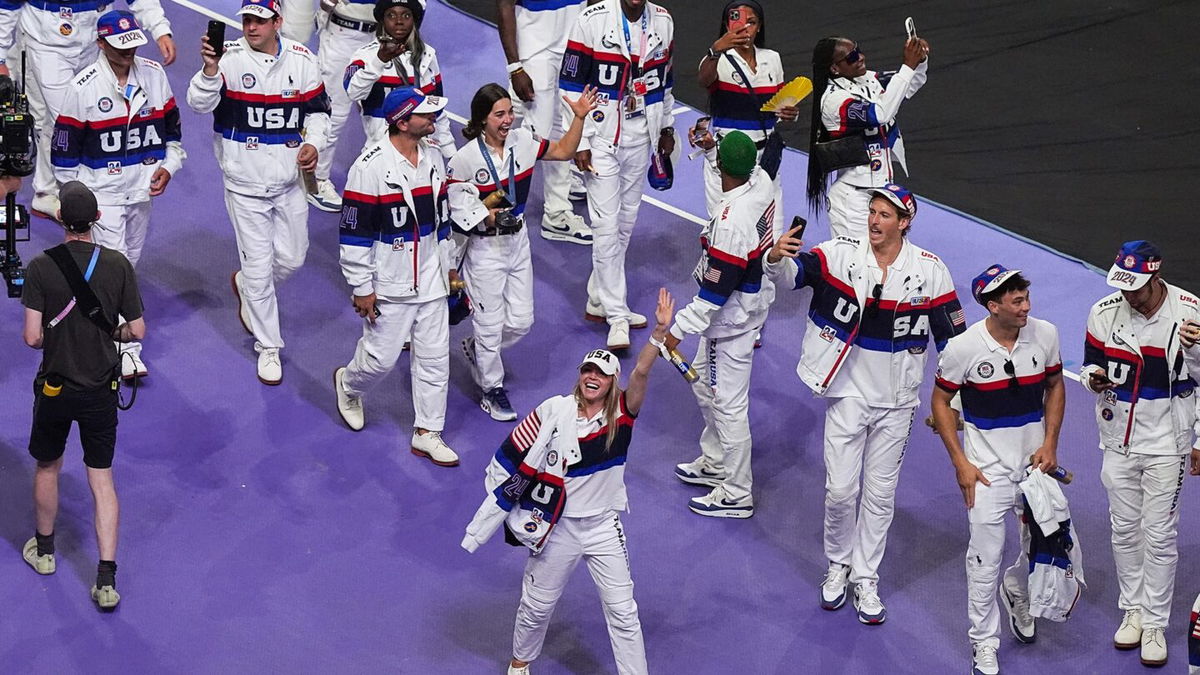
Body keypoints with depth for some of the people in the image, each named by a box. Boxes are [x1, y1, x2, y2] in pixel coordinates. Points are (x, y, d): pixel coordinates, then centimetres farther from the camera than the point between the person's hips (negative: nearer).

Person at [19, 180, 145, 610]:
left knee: (47, 469, 22)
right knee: (101, 480, 7)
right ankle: (107, 579, 1)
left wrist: (54, 339, 6)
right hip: (101, 391, 1)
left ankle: (44, 550, 42)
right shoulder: (118, 265, -10)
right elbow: (136, 330, -6)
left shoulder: (41, 267, -15)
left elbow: (32, 337, -16)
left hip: (54, 389, -1)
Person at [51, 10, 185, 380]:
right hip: (102, 191, -5)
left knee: (130, 261, 17)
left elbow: (172, 127, 11)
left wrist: (168, 166, -3)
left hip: (143, 187, 5)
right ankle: (125, 348, -3)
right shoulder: (83, 87, -16)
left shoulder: (154, 74, -4)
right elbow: (64, 148, -8)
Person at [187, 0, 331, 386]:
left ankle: (245, 286, 47)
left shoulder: (302, 60, -5)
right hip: (245, 183, -3)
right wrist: (210, 68, -45)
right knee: (258, 266, 3)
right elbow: (199, 104, -28)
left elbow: (318, 109, 8)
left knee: (291, 258, 15)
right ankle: (268, 347, 19)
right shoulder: (231, 58, -15)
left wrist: (312, 143, -9)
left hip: (289, 181, 3)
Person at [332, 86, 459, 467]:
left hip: (430, 278, 6)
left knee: (434, 356, 8)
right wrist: (361, 289, -15)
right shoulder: (371, 166, -19)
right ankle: (348, 385, 38)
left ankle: (427, 434, 20)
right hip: (389, 285, -6)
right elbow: (354, 232, -16)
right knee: (382, 357, 4)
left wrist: (448, 265, 19)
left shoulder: (433, 158, 3)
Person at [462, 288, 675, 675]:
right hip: (556, 525, 0)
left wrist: (659, 332, -43)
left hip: (603, 527, 0)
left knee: (623, 612, 1)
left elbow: (640, 373, -27)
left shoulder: (621, 415, -10)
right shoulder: (555, 411, -10)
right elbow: (515, 459, -4)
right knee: (537, 604, 17)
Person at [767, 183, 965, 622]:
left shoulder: (930, 270, -7)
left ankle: (865, 580, 25)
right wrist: (777, 258, -49)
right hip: (848, 392, -1)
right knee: (840, 489, 0)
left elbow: (952, 337, -1)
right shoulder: (843, 255, -9)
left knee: (881, 494, 10)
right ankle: (838, 565, 26)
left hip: (897, 402, 1)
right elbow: (799, 270, -25)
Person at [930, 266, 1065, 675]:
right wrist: (960, 464, -9)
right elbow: (940, 401, -5)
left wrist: (1050, 445, -2)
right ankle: (984, 642, 15)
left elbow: (1055, 387, 8)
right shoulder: (963, 347, -17)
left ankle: (1017, 590, 47)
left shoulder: (1045, 334, -8)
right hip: (987, 465, -3)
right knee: (985, 556, -1)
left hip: (1035, 460, 4)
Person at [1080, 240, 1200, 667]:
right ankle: (1132, 611, 29)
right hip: (1119, 438, 3)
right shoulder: (1104, 312, -5)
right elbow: (1090, 365, 6)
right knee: (1124, 530, 12)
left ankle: (1155, 624, 12)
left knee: (1159, 535, 1)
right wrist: (1094, 377, -13)